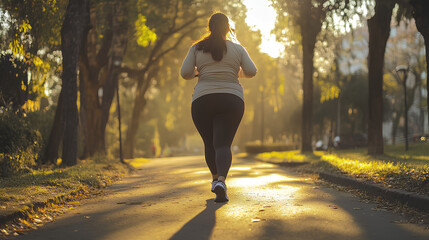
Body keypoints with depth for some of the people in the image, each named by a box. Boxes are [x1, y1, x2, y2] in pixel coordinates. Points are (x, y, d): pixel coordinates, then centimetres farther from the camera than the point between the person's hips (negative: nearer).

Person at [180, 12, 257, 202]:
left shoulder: (197, 48, 6)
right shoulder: (237, 49, 7)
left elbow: (185, 73, -1)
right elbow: (251, 72, 3)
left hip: (203, 101, 1)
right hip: (231, 100, -1)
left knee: (210, 143, 18)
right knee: (223, 144, -8)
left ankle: (216, 179, 31)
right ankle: (221, 181, -31)